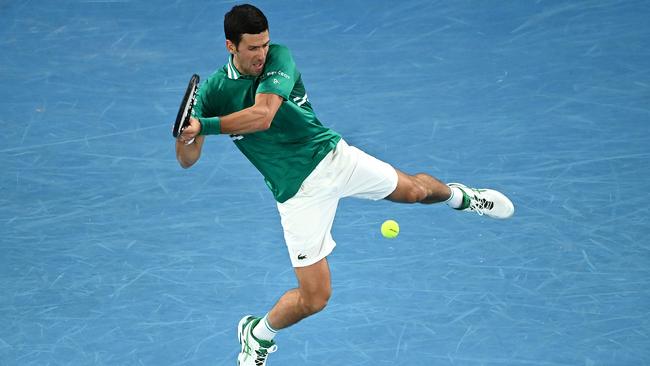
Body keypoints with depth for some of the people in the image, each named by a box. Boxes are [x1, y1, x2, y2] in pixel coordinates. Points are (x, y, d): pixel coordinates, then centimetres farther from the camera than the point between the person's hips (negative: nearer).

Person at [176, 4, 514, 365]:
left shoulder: (279, 57, -16)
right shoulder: (214, 90, -12)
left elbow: (263, 116, -32)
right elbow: (188, 160, -11)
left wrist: (204, 126, -36)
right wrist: (185, 136, -34)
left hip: (332, 156, 1)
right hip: (299, 194, -1)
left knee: (414, 189, 14)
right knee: (314, 297, -4)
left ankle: (458, 195, 53)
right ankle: (257, 334, 27)